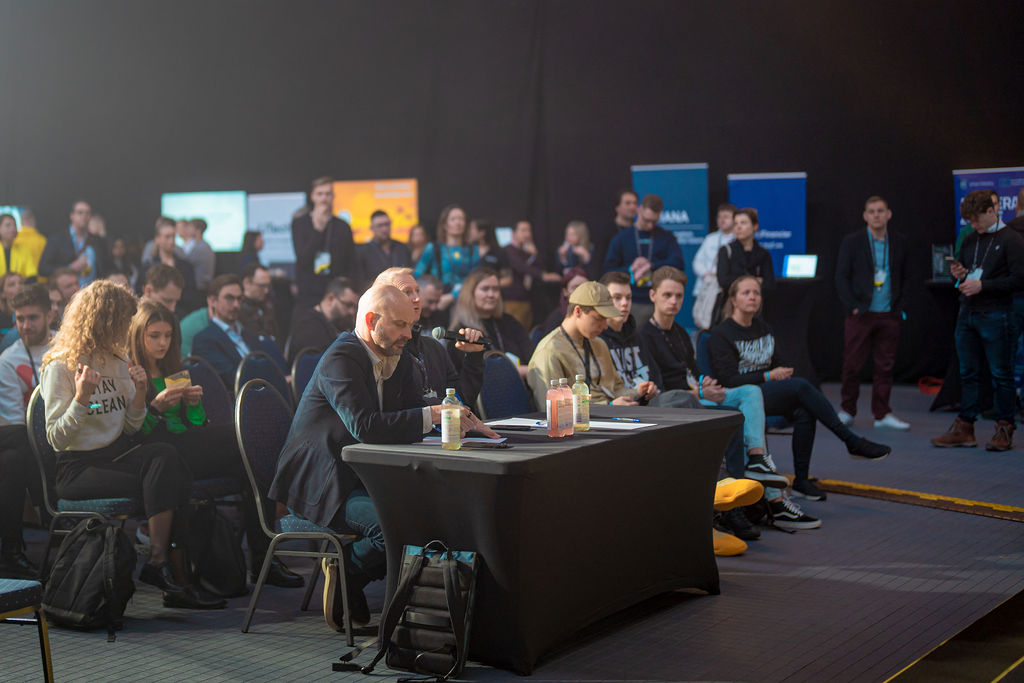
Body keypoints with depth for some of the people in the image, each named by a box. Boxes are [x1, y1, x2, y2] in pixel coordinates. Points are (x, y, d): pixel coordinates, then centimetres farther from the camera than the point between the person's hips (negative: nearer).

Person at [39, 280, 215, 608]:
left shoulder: (118, 361, 15)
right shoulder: (60, 367, -7)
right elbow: (56, 439, -13)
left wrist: (139, 392, 0)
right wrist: (81, 397, -25)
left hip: (117, 454, 6)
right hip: (77, 468, -6)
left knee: (164, 456, -28)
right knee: (161, 485, -29)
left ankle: (160, 563, -29)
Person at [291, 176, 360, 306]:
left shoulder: (343, 227, 9)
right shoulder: (299, 223, 5)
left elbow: (353, 266, 11)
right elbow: (303, 259, -7)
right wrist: (318, 229, -14)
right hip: (309, 295, -1)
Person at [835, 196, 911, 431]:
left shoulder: (899, 243, 8)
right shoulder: (852, 242, 1)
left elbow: (906, 277, 14)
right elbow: (841, 277, 0)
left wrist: (899, 306, 4)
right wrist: (852, 306, -8)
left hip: (889, 315, 2)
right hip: (861, 314, -2)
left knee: (885, 365, 4)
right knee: (852, 364, 0)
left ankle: (882, 414, 12)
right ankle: (847, 411, 13)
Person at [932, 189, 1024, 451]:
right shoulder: (969, 240, 14)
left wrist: (982, 285, -17)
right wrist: (959, 274, 1)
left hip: (995, 316, -6)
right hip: (967, 314, 6)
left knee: (1001, 375, 0)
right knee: (968, 373, 9)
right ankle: (964, 429, 13)